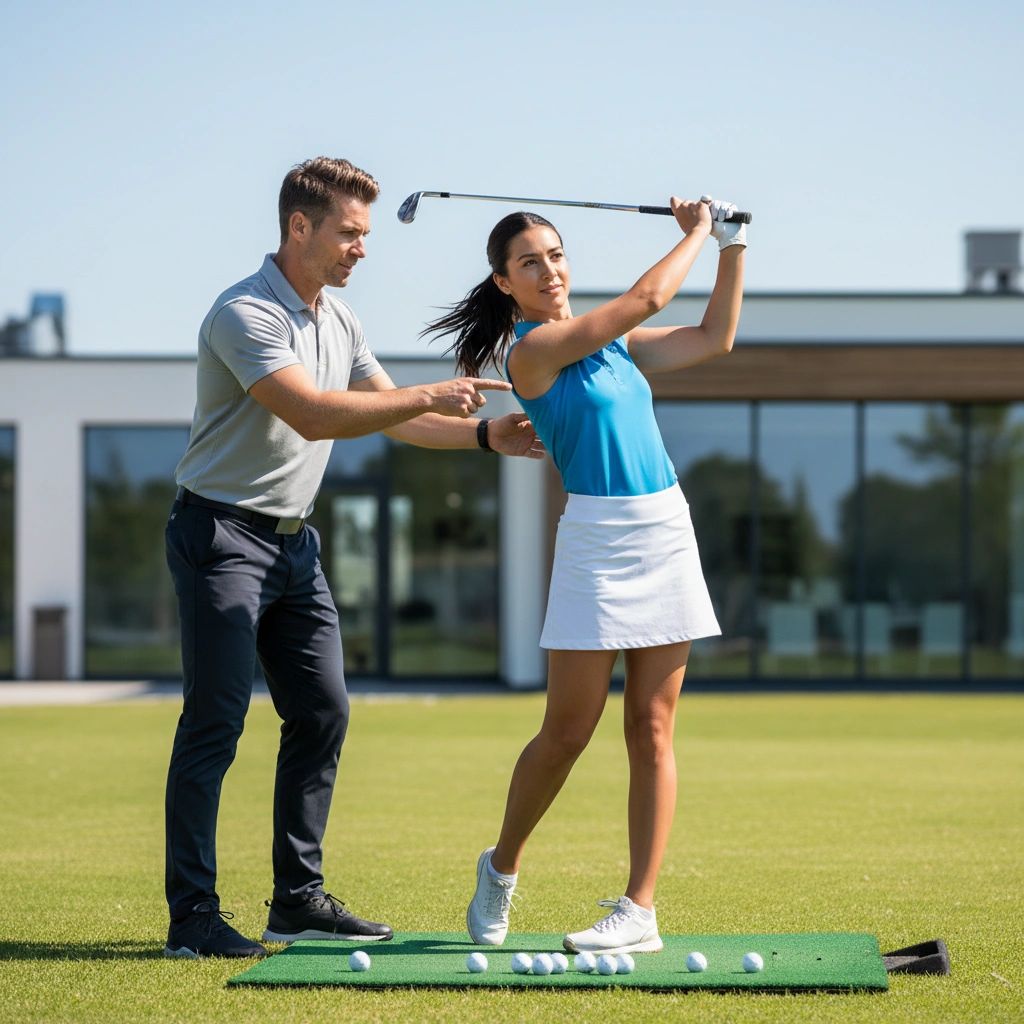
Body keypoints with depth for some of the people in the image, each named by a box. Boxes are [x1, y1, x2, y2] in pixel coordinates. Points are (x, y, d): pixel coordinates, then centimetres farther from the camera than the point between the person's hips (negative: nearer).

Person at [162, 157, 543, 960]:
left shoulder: (338, 320, 11)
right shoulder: (244, 314, -18)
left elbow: (393, 414, 17)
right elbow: (312, 413, -31)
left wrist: (485, 435, 3)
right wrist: (431, 396, -30)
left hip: (293, 539, 9)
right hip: (222, 534, -9)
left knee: (323, 713, 7)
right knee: (215, 724, -9)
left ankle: (300, 899, 15)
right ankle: (193, 917, -6)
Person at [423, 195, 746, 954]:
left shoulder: (612, 342, 15)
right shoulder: (532, 349, -6)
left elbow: (714, 337, 21)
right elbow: (648, 297, -8)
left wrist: (732, 246, 14)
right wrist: (696, 232, 7)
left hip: (667, 532, 6)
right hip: (596, 541, -6)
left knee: (651, 730, 2)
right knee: (567, 733, -3)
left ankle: (640, 909, 3)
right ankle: (501, 869, 20)